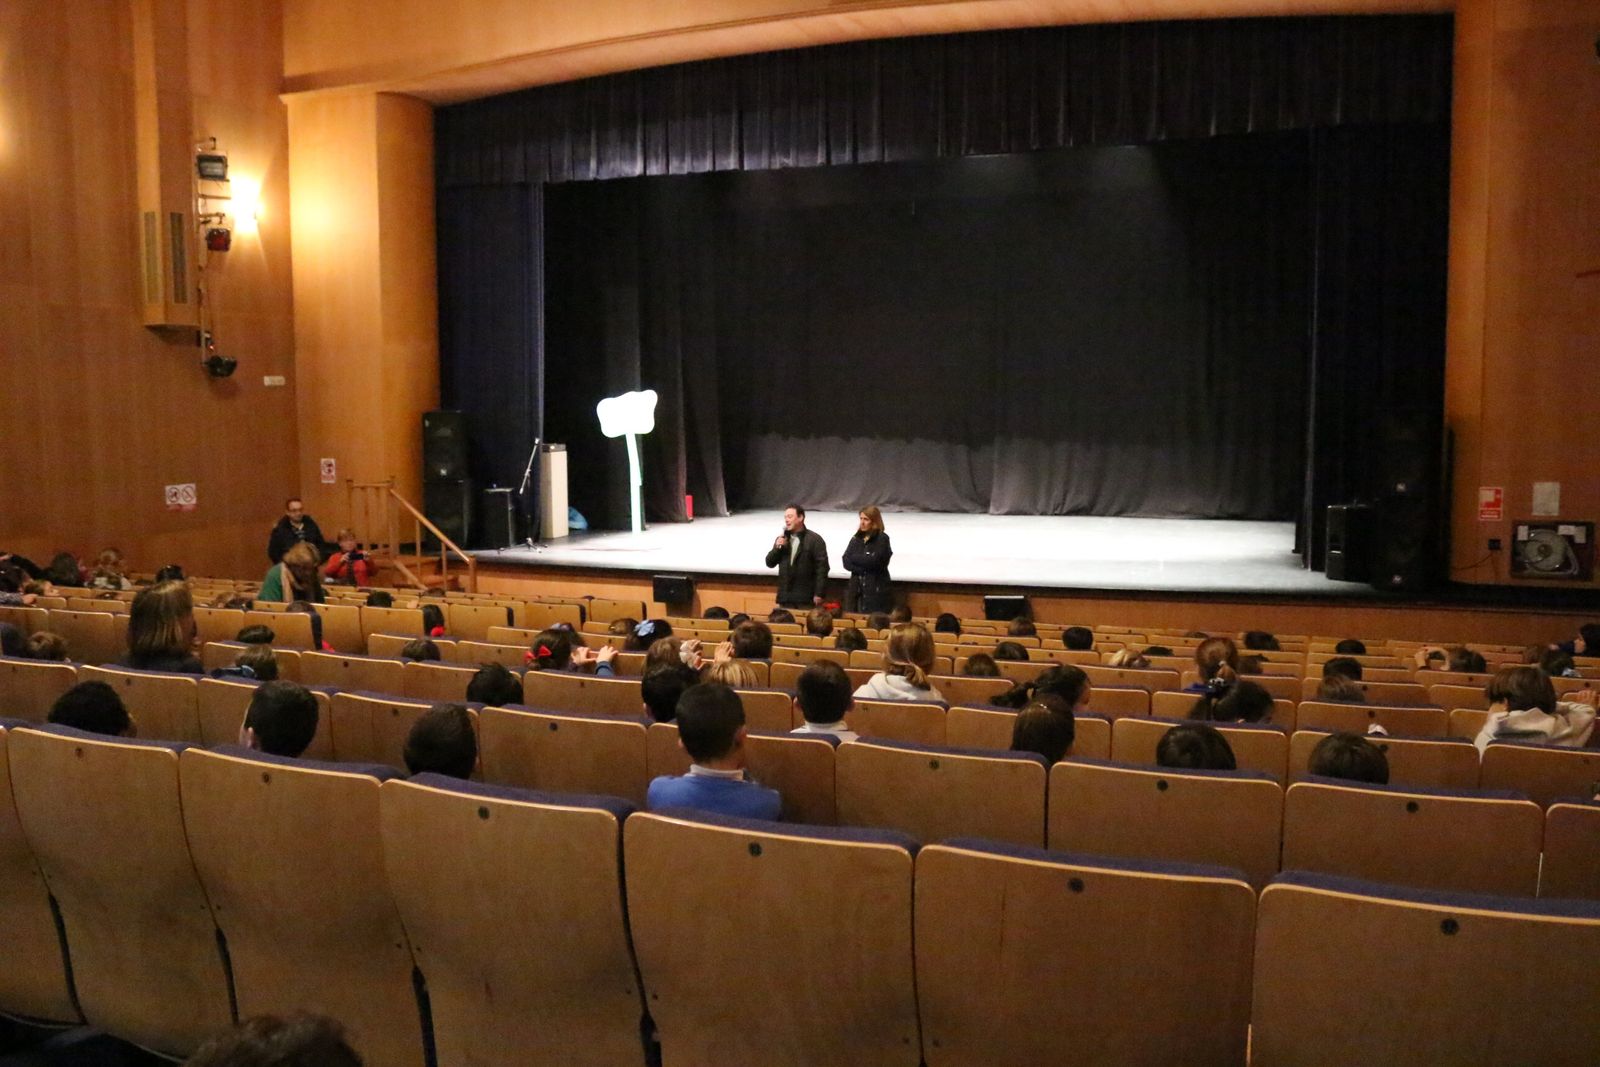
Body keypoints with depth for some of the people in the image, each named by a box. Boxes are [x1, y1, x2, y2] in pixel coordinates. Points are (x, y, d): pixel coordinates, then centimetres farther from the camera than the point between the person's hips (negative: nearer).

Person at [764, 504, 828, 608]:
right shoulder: (782, 539, 15)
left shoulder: (814, 539, -3)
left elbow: (822, 567, -8)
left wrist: (818, 594, -13)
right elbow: (770, 563, 14)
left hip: (806, 597, -5)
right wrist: (777, 548, -5)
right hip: (785, 596, 5)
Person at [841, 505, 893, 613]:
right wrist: (864, 569, -12)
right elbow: (846, 562, 2)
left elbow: (873, 561, -16)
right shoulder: (856, 538, 11)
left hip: (876, 592, -5)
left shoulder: (882, 539, -4)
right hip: (856, 589, 5)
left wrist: (854, 557, -1)